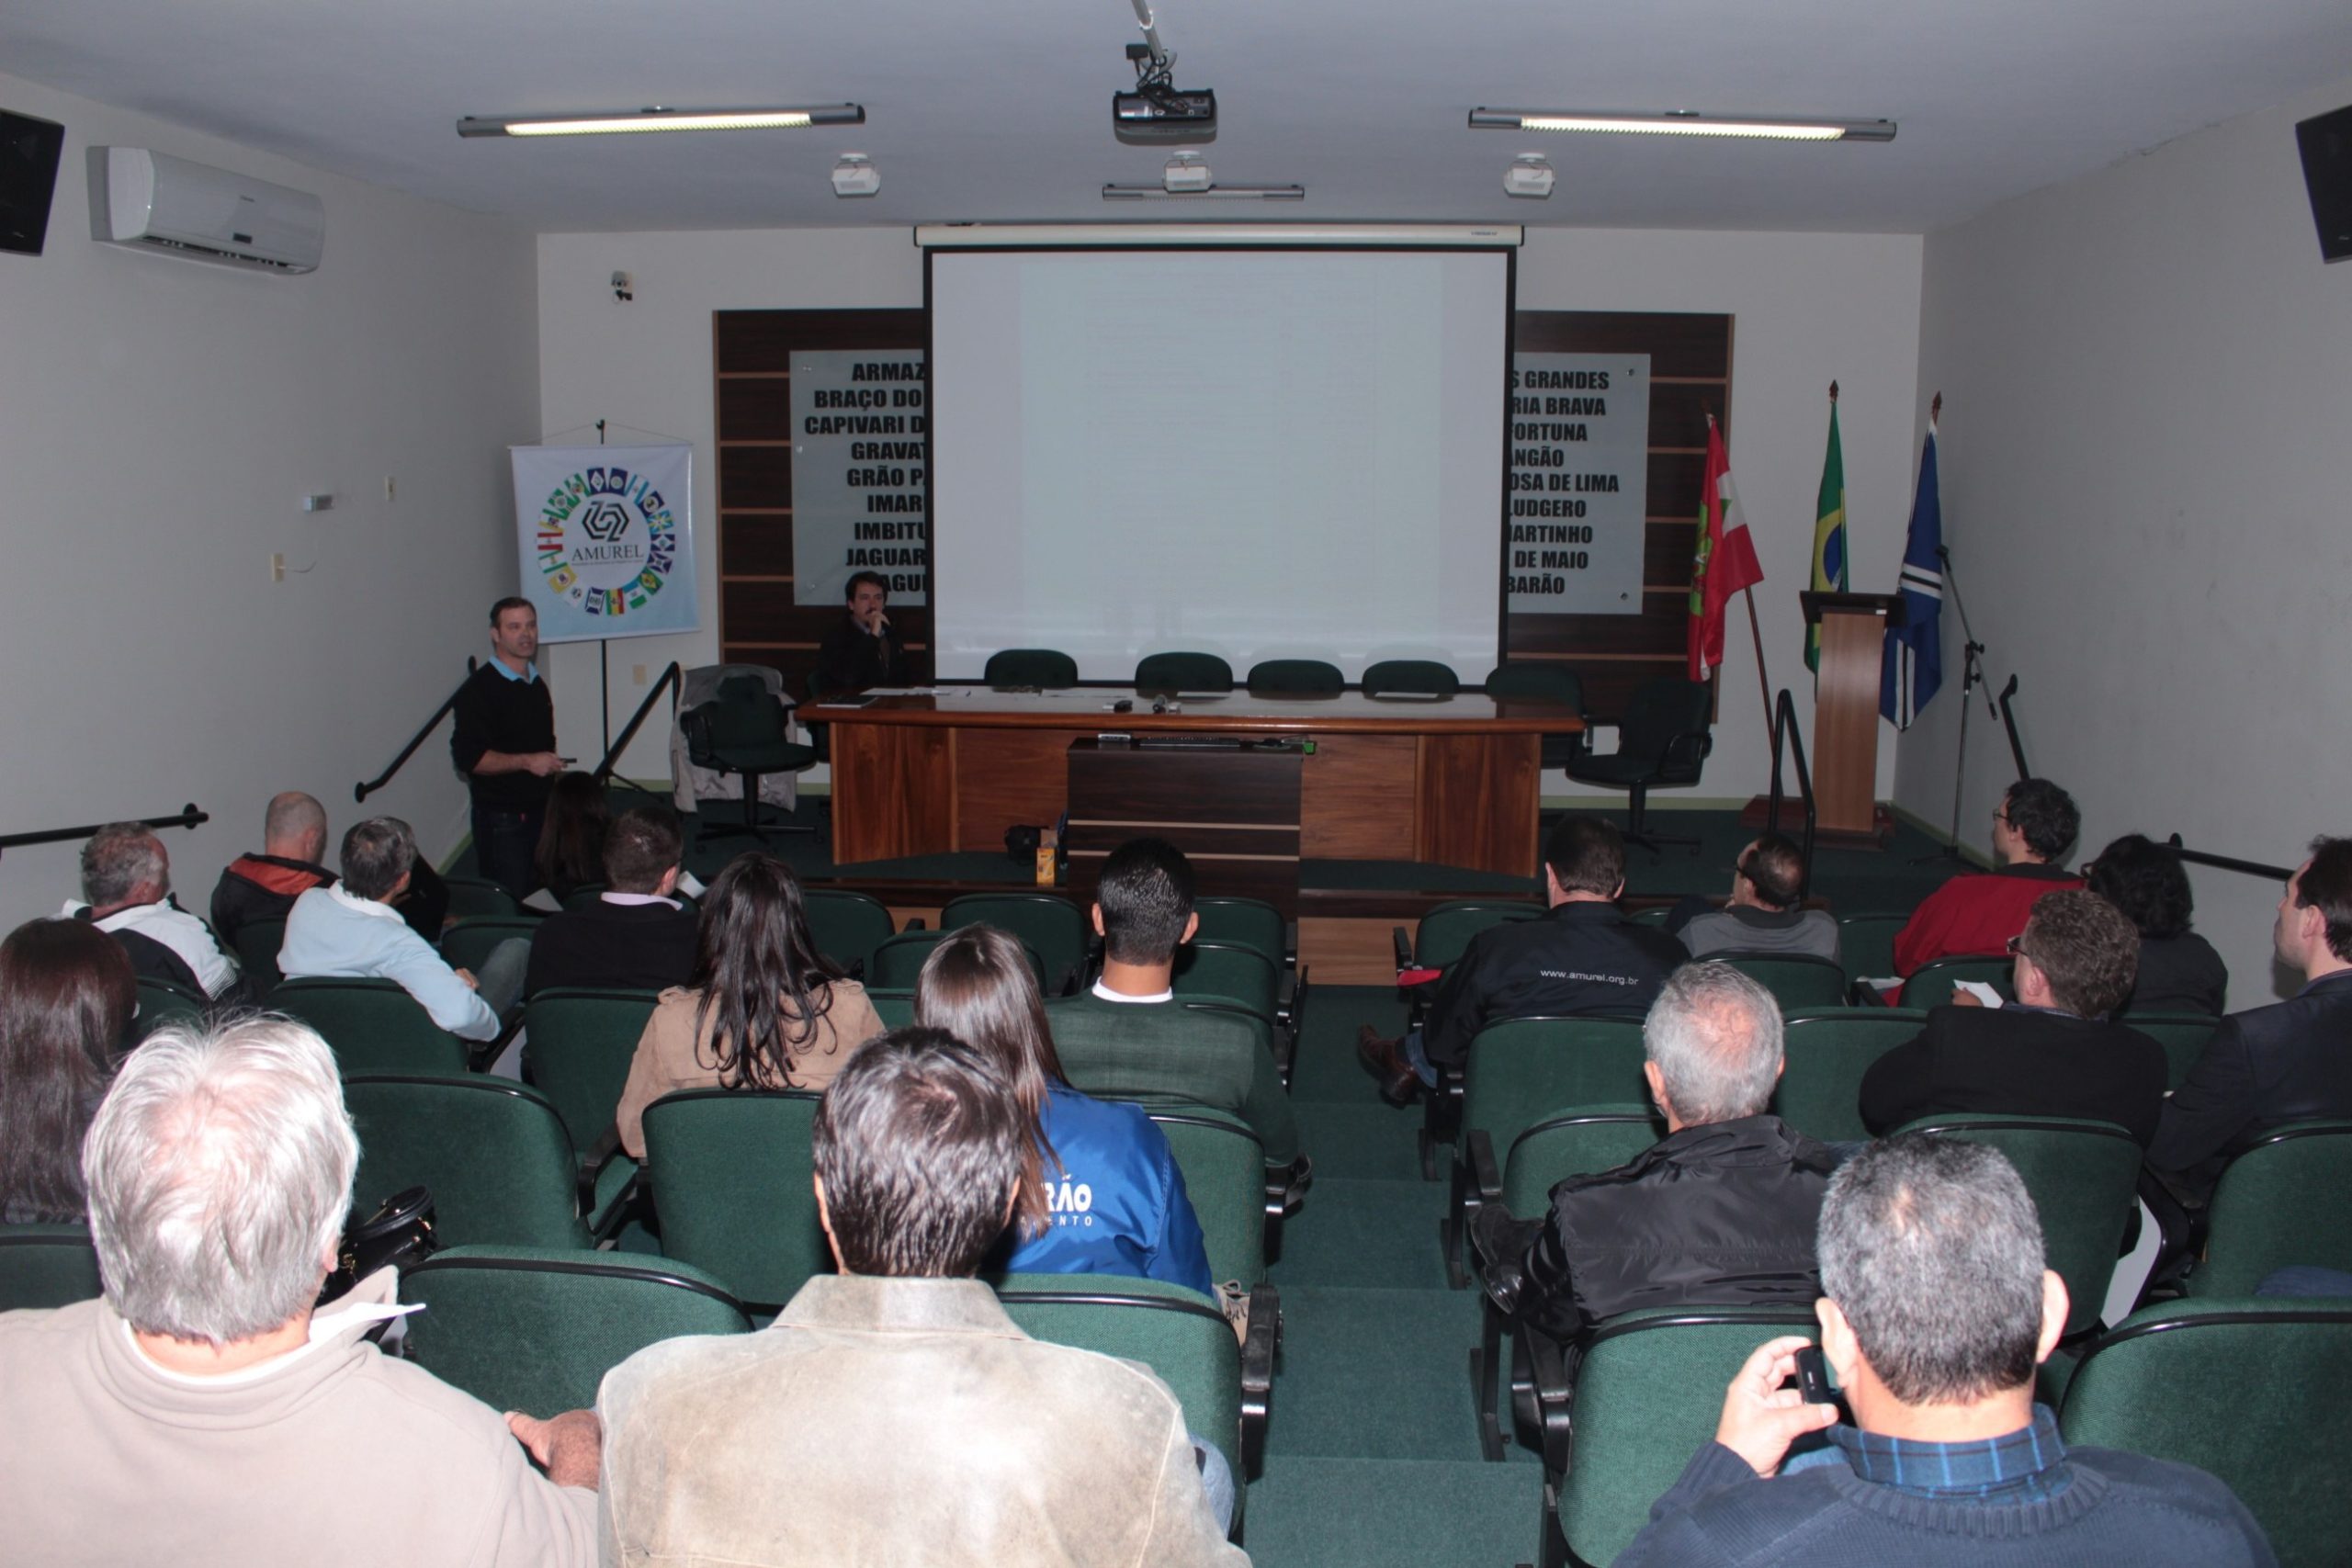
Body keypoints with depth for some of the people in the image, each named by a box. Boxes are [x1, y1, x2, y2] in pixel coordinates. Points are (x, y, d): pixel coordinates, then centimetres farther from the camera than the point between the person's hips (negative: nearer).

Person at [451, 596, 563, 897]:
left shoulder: (537, 685, 13)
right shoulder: (479, 689, -13)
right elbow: (467, 756, -20)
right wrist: (525, 762, -25)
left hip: (540, 812, 7)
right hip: (500, 816, -7)